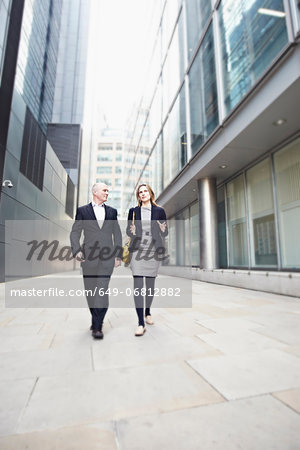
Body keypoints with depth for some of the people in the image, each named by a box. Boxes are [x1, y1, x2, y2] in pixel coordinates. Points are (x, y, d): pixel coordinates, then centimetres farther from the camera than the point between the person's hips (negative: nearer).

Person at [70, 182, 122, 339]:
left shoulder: (112, 212, 14)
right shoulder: (82, 210, 9)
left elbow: (117, 235, 13)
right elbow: (75, 233, 6)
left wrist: (118, 256, 7)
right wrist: (77, 250, -10)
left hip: (107, 257, 0)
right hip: (89, 256, 0)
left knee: (102, 290, -7)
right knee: (90, 291, 8)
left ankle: (97, 326, 2)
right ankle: (96, 320, 28)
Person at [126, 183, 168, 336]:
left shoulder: (159, 211, 7)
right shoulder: (133, 211, 9)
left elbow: (165, 233, 9)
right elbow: (128, 231, 11)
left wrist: (163, 230, -13)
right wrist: (131, 231, -11)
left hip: (154, 250, 1)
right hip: (137, 250, 0)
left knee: (150, 284, 11)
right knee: (137, 286, -9)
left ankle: (147, 313, 35)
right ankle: (141, 324, -4)